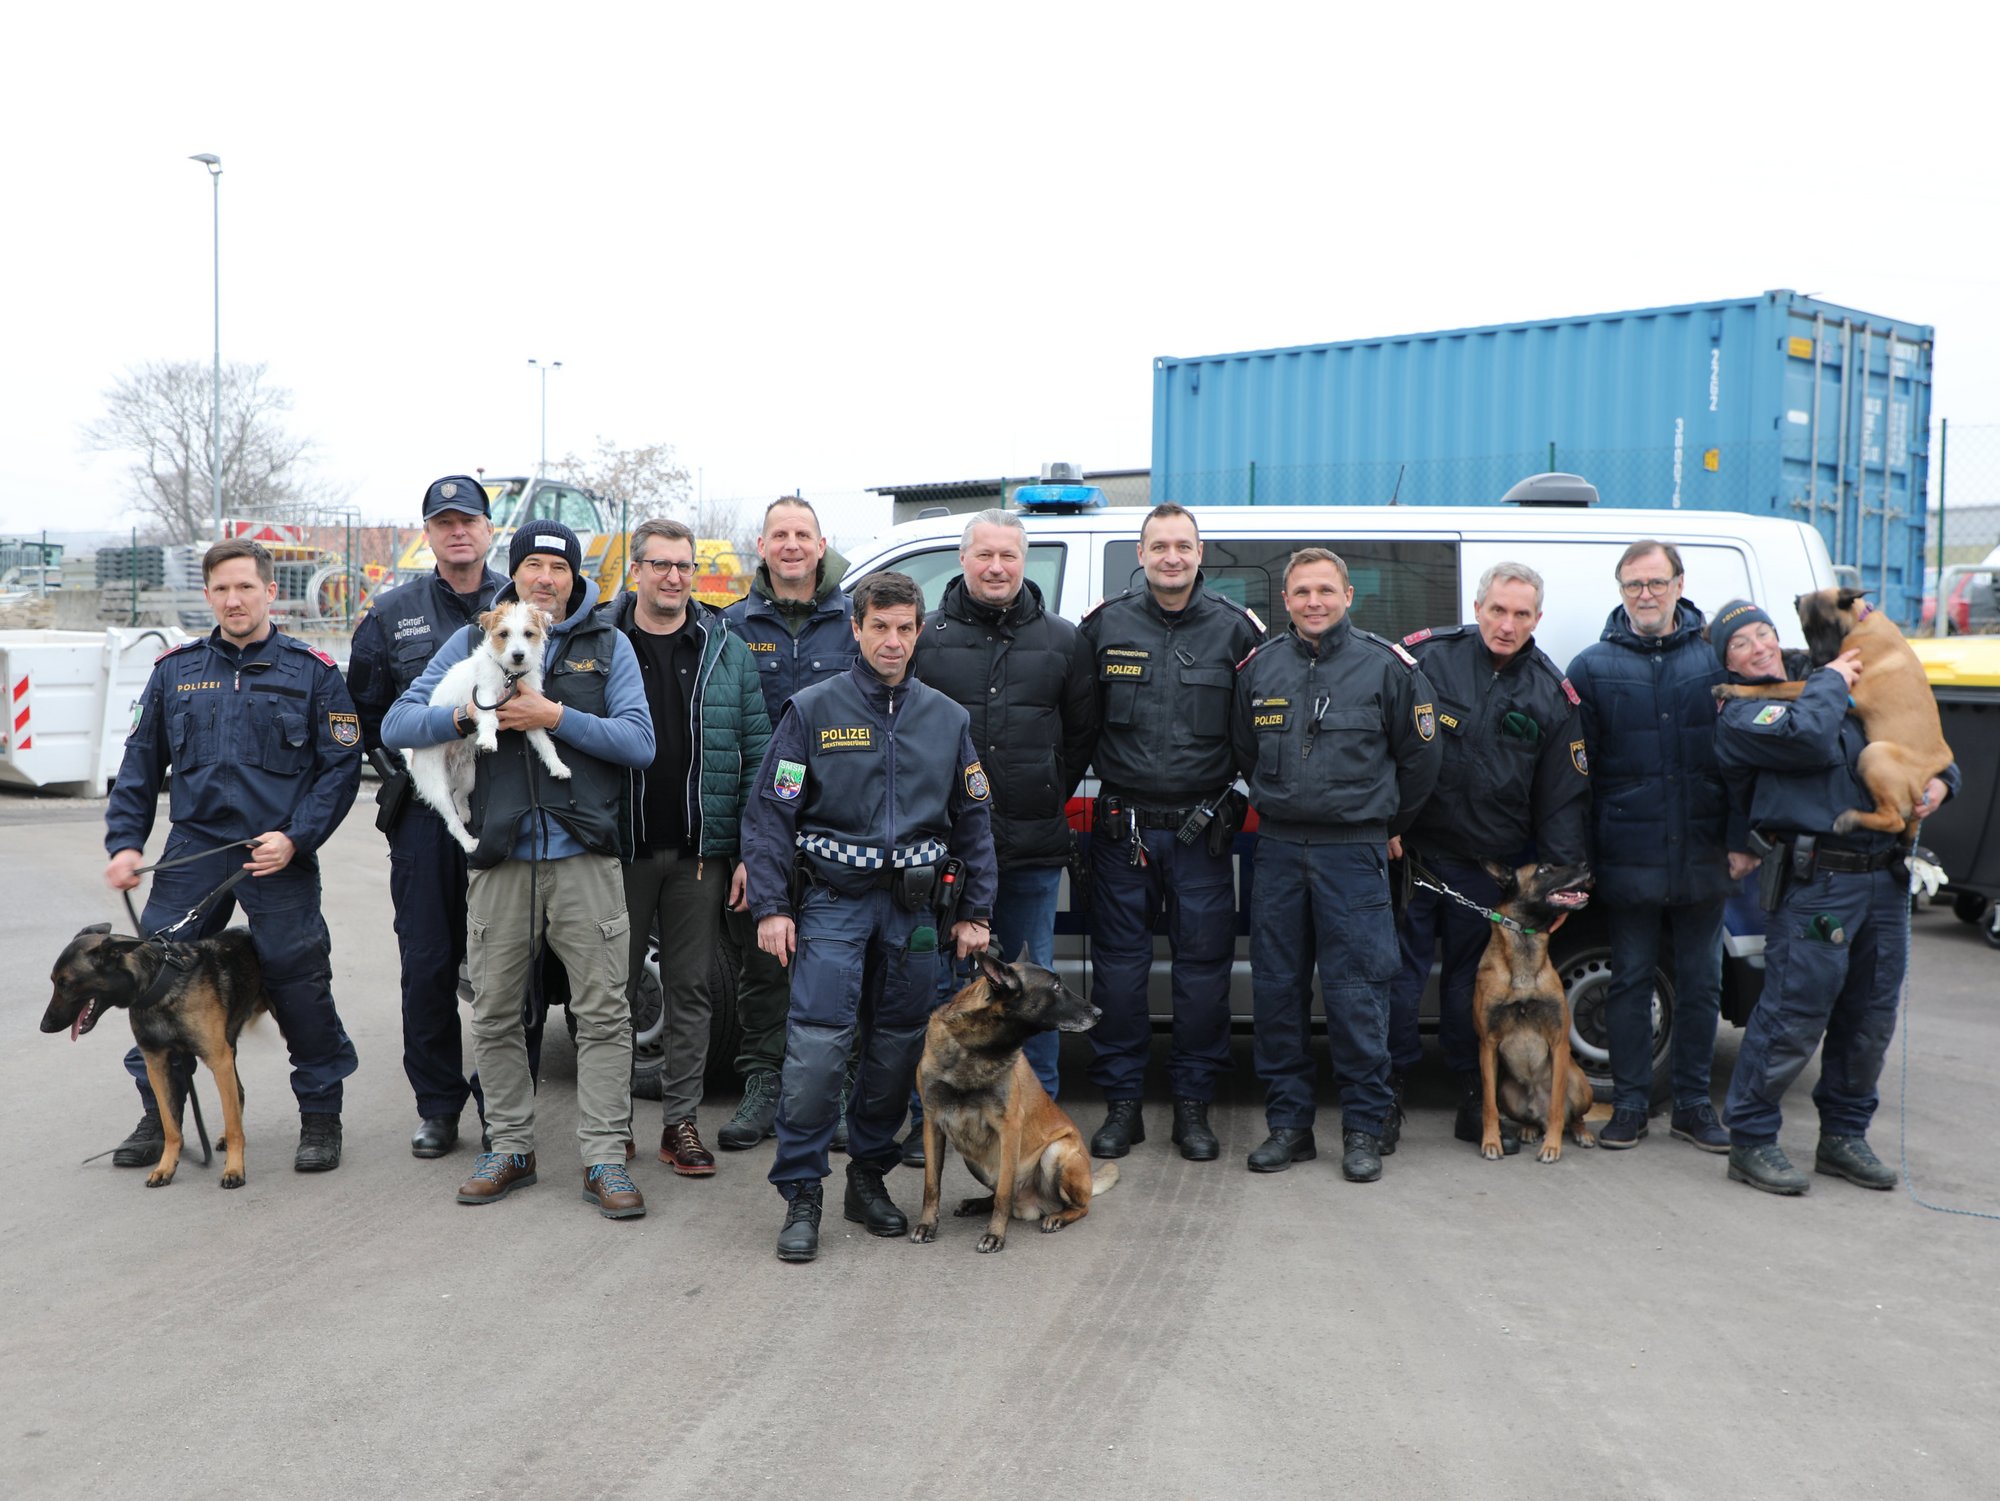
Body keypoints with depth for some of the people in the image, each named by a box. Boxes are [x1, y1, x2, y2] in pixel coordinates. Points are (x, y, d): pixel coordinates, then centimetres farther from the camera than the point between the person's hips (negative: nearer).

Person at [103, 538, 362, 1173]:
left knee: (300, 987, -1)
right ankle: (159, 1115, 20)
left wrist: (295, 837, -11)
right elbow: (140, 763, 14)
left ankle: (320, 1117, 16)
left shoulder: (312, 670, 2)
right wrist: (125, 841, 3)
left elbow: (342, 766, -1)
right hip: (192, 851, 3)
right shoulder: (176, 669, 11)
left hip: (280, 857, -3)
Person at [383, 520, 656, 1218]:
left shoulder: (608, 646, 8)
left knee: (603, 1014, -2)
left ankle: (604, 1159, 5)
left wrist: (556, 716, -13)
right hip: (500, 857, 2)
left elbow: (640, 742, -3)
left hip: (585, 856, -2)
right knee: (494, 1015, 8)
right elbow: (396, 725, 6)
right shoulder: (472, 642, 11)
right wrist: (464, 714, -13)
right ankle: (510, 1148, 22)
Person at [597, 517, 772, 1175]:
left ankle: (680, 1121, 17)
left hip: (700, 850, 1)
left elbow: (757, 751, 4)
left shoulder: (726, 651, 6)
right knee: (613, 987, 7)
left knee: (692, 990, 7)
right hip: (618, 847, -1)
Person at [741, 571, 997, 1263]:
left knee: (898, 1047, 8)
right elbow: (769, 812, -2)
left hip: (913, 906, 4)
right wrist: (770, 908, -8)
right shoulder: (813, 710, 0)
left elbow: (973, 820, 14)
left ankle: (869, 1178, 25)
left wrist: (974, 912, 10)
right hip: (833, 901, -3)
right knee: (818, 1046, -12)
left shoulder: (947, 718, 10)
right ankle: (801, 1195, -1)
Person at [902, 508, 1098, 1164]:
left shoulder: (1061, 641, 8)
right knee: (937, 981, 5)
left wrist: (1049, 795, 9)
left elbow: (1083, 731, 16)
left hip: (1034, 844, 1)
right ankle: (928, 1119, 16)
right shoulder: (925, 636, 3)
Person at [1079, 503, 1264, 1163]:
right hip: (1122, 824, 0)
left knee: (1204, 964, 3)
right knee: (1118, 964, 4)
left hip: (1202, 826, 0)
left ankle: (1193, 1106, 16)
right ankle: (1122, 1103, 16)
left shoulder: (1235, 627, 3)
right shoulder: (1105, 625, 4)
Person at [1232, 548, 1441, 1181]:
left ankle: (1364, 1128, 8)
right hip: (1277, 848, 4)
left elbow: (1421, 756, 7)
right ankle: (1288, 1123, 16)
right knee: (1276, 988, 6)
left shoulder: (1388, 666, -1)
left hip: (1354, 851, -3)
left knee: (1356, 991, -3)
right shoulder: (1259, 667, 8)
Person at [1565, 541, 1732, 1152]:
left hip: (1702, 856, 1)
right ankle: (1629, 1103, 17)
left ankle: (1693, 1103, 22)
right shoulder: (1593, 667, 2)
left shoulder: (1717, 659, 4)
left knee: (1700, 982, 10)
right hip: (1628, 860, -1)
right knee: (1629, 981, 7)